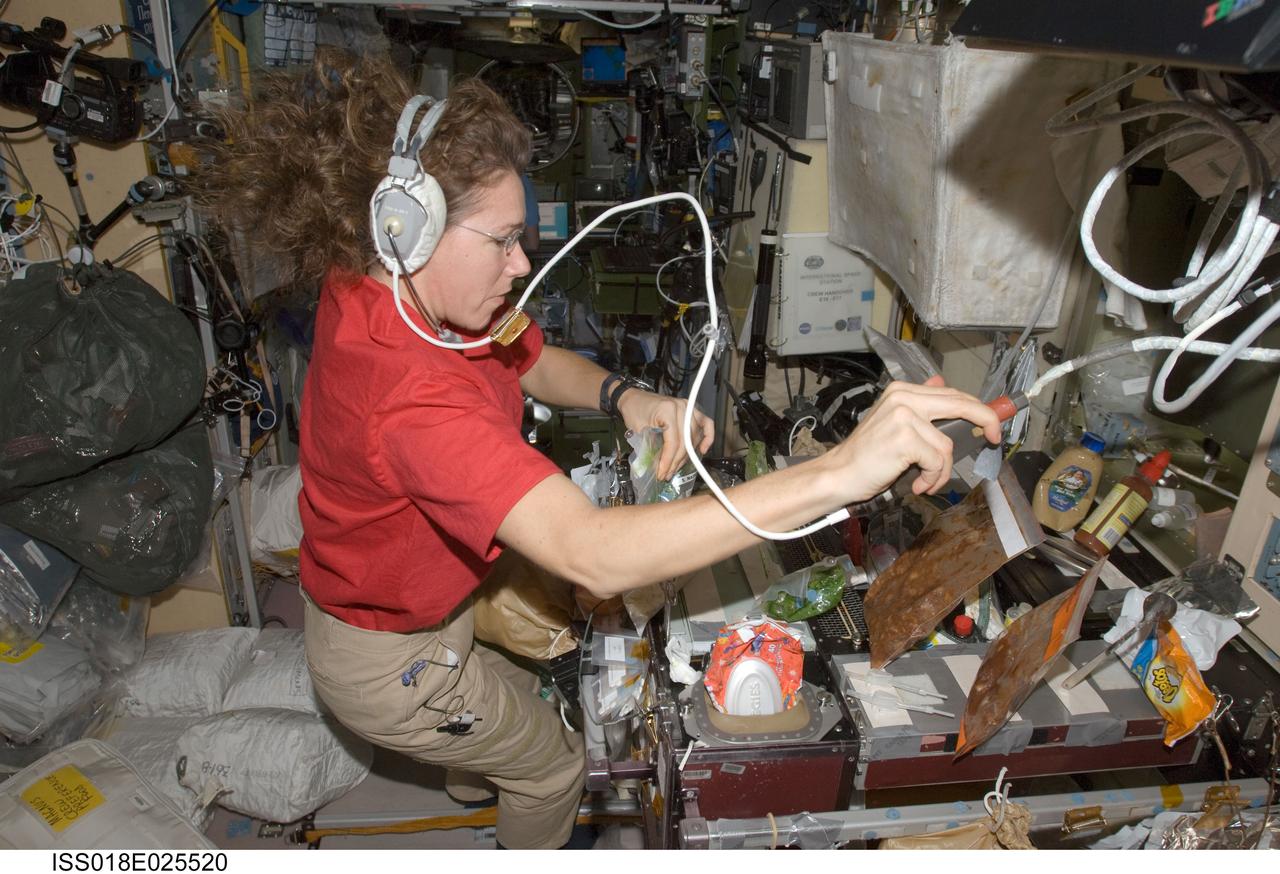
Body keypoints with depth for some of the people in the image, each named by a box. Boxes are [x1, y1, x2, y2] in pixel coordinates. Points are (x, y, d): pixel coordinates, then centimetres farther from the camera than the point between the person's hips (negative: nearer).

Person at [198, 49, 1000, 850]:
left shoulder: (387, 293, -14)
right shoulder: (408, 394, -44)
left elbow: (534, 361, 0)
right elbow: (593, 556, -54)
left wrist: (627, 399, -22)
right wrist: (837, 475, -60)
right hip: (392, 662, -8)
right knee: (554, 765, 19)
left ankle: (477, 771, 68)